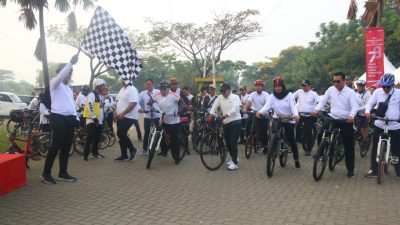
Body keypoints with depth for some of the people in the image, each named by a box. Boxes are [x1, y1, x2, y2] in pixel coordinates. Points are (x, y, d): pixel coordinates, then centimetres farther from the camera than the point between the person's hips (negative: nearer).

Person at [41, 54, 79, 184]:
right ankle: (46, 173, 5)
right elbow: (61, 75, -24)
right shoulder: (55, 83, -1)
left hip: (69, 119, 8)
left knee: (66, 148, 10)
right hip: (58, 118, -8)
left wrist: (75, 117, 13)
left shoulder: (69, 88, 22)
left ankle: (63, 173, 19)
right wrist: (71, 63, -26)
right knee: (55, 147, -6)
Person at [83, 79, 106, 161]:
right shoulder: (92, 94, -12)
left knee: (97, 138, 13)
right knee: (90, 138, -8)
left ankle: (95, 152, 25)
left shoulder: (100, 96, 18)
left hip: (99, 121, 9)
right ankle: (85, 154, -3)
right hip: (92, 120, -9)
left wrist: (102, 118, 19)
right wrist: (94, 117, -23)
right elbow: (90, 106, -22)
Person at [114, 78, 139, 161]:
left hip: (128, 117, -9)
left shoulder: (132, 90, -15)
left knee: (121, 134, -13)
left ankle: (132, 149, 7)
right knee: (121, 135, 9)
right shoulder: (122, 89, 16)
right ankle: (124, 155, 17)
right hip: (120, 117, 9)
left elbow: (133, 104, -24)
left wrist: (123, 113, -24)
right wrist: (115, 113, 15)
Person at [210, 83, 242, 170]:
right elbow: (214, 107, 5)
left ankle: (235, 163, 0)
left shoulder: (235, 97, -8)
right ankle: (234, 158, 33)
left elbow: (234, 109, -22)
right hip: (226, 123, 6)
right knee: (228, 142, 12)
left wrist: (225, 115, -33)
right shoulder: (220, 98, 8)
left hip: (235, 122, -6)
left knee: (233, 142, -8)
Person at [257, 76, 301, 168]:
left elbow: (293, 106, -19)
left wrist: (296, 115, -41)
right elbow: (267, 106, -18)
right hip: (277, 119, 3)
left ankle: (296, 159, 6)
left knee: (291, 139, -6)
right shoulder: (272, 96, -3)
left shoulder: (289, 95, -9)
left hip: (289, 120, -2)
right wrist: (260, 112, -39)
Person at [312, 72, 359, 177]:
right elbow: (323, 101, 2)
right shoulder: (331, 90, 3)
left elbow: (355, 106, -17)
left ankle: (350, 169, 16)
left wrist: (351, 115, -38)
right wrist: (316, 110, -17)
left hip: (346, 122, -3)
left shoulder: (350, 92, -8)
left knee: (349, 146, 4)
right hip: (333, 119, 3)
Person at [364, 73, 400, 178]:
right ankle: (373, 170, 17)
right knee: (375, 148, 6)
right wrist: (367, 111, -16)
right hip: (379, 125, 2)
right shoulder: (378, 91, 0)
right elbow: (370, 103, 4)